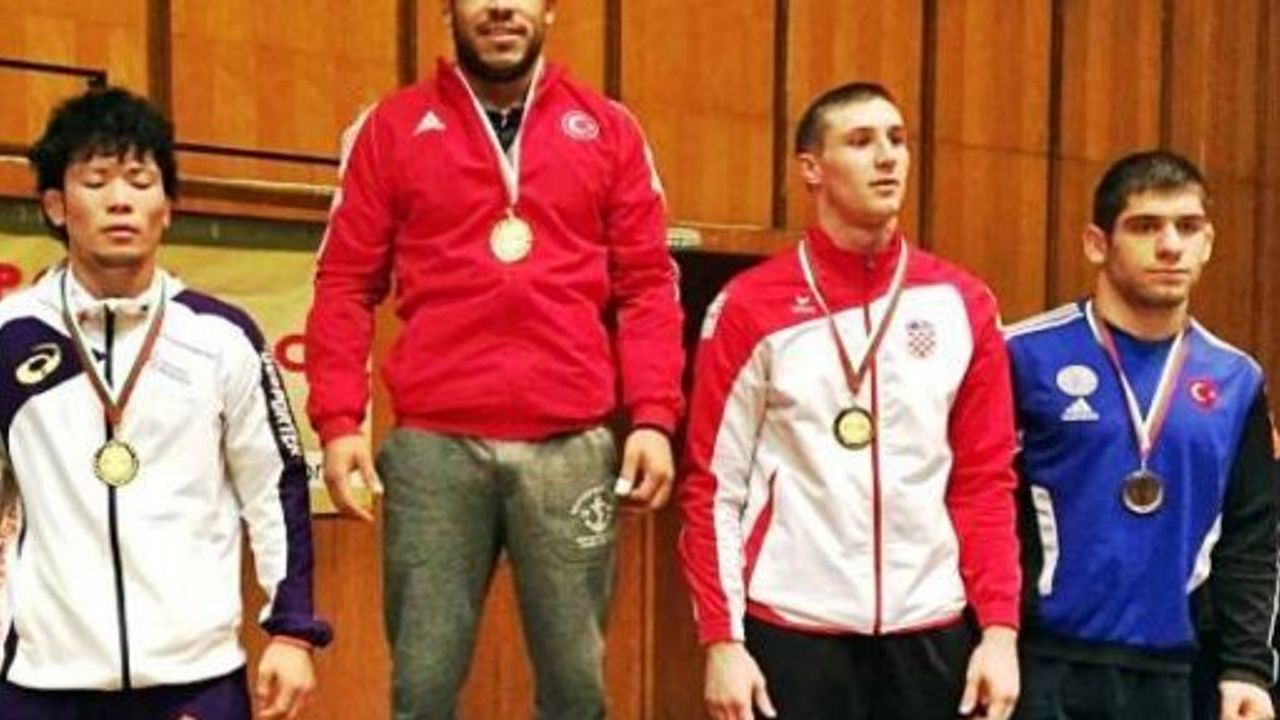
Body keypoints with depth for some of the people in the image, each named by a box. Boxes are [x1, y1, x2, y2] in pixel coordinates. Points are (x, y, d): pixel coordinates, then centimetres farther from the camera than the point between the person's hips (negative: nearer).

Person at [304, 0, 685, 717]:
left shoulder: (609, 129, 11)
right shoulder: (392, 127, 9)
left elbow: (648, 284, 8)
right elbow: (346, 283, 7)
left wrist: (654, 417, -2)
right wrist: (339, 419, -3)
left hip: (573, 445, 1)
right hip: (434, 445, 0)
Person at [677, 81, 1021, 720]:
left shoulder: (962, 303, 4)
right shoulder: (750, 306, -3)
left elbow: (986, 479, 5)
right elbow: (713, 485, -2)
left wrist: (1000, 629, -1)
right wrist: (721, 641, -8)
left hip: (929, 630, 3)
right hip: (790, 628, -2)